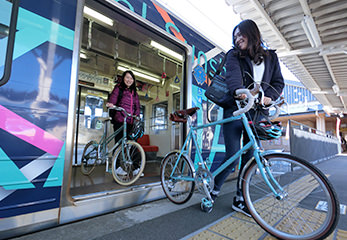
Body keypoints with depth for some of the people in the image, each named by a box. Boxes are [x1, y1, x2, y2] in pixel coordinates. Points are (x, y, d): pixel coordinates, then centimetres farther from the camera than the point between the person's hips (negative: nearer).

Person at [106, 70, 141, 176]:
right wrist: (110, 104, -29)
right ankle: (117, 166, 10)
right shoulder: (118, 88, 9)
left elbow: (137, 106, 16)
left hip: (130, 121, 4)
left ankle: (136, 167, 9)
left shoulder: (134, 92, 21)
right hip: (119, 120, -3)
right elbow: (113, 97, -7)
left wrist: (137, 115, 1)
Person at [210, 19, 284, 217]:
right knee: (232, 157, -6)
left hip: (258, 113, 3)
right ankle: (214, 189, 18)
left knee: (250, 158, 5)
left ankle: (239, 199, 20)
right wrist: (238, 90, -36)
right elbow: (233, 74, -14)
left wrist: (269, 96, -9)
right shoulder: (234, 55, 8)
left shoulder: (271, 57, 17)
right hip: (235, 111, -3)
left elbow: (279, 82, 12)